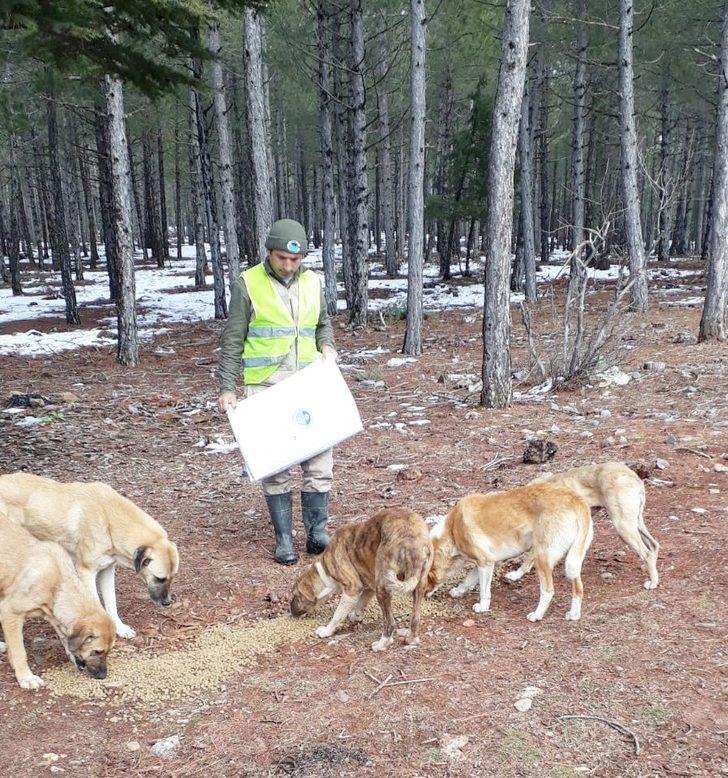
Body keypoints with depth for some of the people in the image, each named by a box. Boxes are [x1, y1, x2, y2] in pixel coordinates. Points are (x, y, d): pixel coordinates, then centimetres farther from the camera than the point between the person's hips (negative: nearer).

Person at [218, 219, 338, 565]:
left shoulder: (312, 282, 9)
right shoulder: (249, 283, -2)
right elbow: (232, 339, 0)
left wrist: (327, 346, 1)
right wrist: (227, 388, -5)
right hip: (266, 386, -3)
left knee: (319, 456, 0)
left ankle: (317, 531, 12)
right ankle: (284, 538, 10)